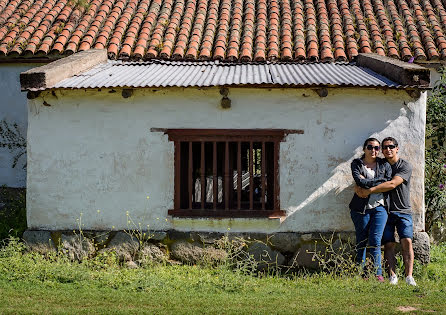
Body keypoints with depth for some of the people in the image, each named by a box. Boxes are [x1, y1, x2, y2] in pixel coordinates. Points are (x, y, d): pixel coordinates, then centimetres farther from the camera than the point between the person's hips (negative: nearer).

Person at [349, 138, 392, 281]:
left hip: (379, 207, 1)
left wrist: (367, 182, -7)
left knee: (375, 241, -8)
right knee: (361, 242, 3)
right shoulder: (356, 164, 6)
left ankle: (378, 274, -4)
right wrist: (381, 181, -11)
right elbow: (360, 181, -12)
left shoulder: (384, 164, 11)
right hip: (361, 208, 0)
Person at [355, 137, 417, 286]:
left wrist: (369, 191, -21)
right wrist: (359, 188, -14)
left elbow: (392, 184, -17)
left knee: (407, 242, -13)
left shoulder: (405, 166, -4)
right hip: (385, 211, 2)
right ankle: (392, 276, -6)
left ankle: (409, 277, -15)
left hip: (403, 212, -2)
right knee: (389, 244, -5)